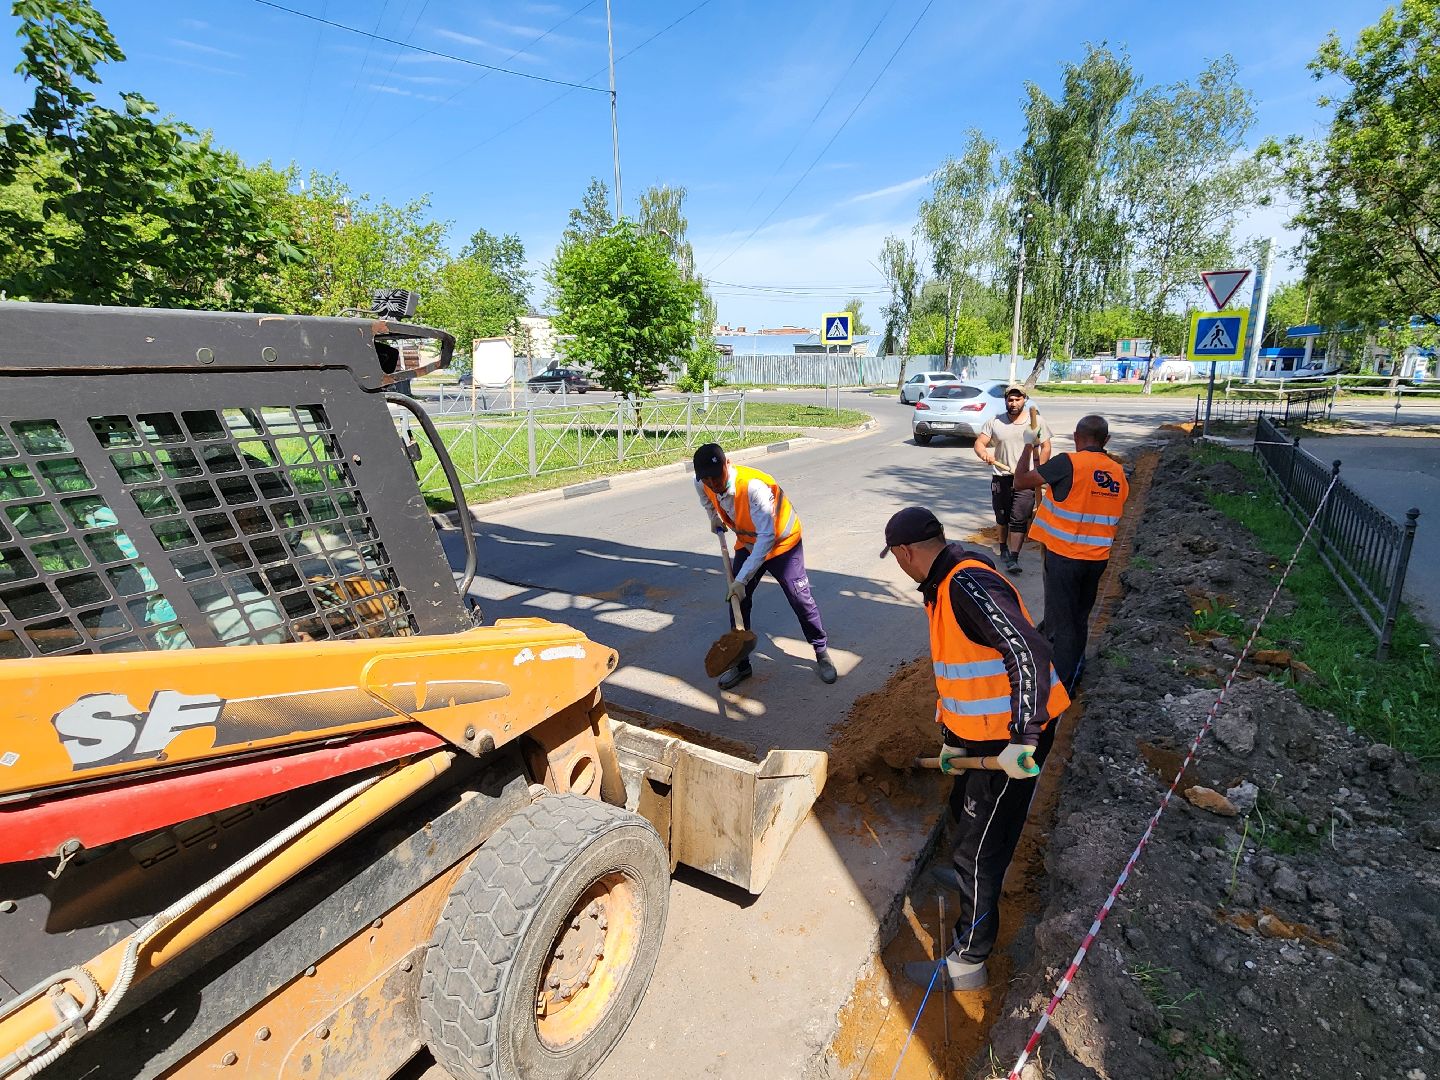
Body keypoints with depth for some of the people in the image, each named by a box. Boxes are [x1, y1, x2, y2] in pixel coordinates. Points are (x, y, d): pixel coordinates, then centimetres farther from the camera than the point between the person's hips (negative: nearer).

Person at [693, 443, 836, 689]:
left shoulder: (753, 486, -39)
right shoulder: (702, 484, -18)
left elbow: (766, 537, -41)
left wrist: (741, 579, -41)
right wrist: (715, 519, 25)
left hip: (782, 542, -5)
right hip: (747, 543, 6)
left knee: (800, 599, -3)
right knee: (737, 602, 0)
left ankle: (821, 652, 20)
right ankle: (741, 664, 14)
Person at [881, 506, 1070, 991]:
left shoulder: (970, 584, -26)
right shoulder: (942, 587, 7)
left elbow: (1030, 652, -33)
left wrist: (1022, 738, -31)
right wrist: (953, 738, 17)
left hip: (1012, 739, -9)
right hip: (982, 732, 9)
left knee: (979, 844, 4)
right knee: (964, 808, 29)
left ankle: (967, 963, 22)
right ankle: (971, 877, 57)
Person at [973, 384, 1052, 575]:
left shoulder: (1036, 422, 3)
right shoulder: (994, 422, 4)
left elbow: (1046, 447, 7)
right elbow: (979, 443, -4)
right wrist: (983, 454, -27)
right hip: (1001, 478, 2)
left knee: (1019, 519, -8)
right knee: (1002, 518, 15)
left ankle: (1013, 558, -7)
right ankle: (1003, 548, 35)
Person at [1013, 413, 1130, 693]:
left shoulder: (1068, 463, -16)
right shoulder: (1117, 472, 4)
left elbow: (1021, 481, -13)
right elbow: (1114, 515, 12)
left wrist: (1028, 448, 2)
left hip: (1064, 556, -6)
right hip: (1097, 558, 6)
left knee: (1060, 622, 3)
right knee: (1080, 618, 22)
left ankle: (1060, 687, 9)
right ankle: (1073, 674, 38)